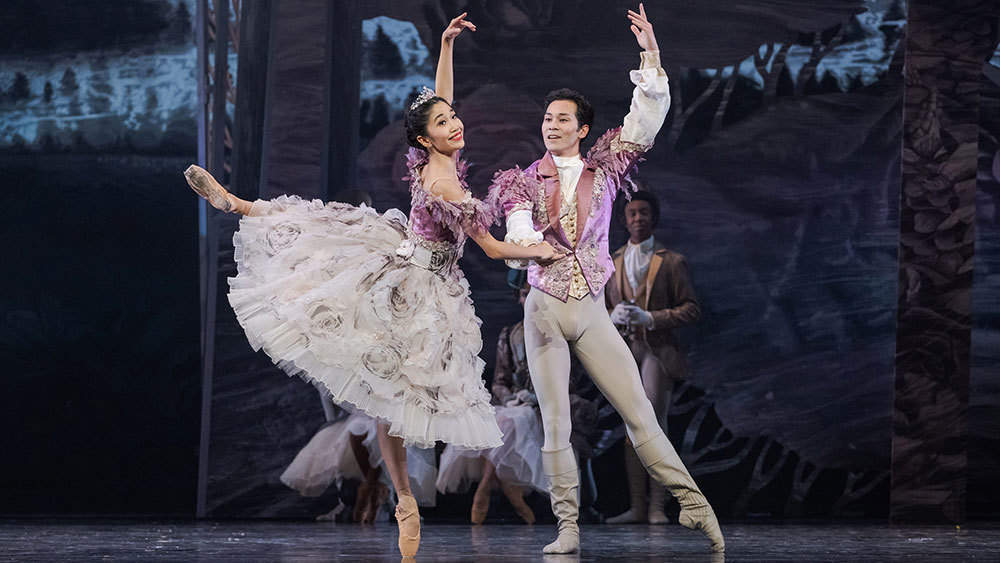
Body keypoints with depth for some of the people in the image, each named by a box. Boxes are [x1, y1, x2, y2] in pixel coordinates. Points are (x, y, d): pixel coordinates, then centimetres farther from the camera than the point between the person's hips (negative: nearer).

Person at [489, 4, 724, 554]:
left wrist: (650, 55, -5)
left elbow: (648, 118, 3)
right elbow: (519, 230, -11)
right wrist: (527, 240, -35)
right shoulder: (526, 180, 6)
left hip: (592, 311, 1)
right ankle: (568, 529, -2)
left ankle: (692, 504, -3)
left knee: (639, 411, -4)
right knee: (556, 423, -3)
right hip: (545, 307, -1)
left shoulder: (603, 169, 9)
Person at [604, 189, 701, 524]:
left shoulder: (670, 261, 7)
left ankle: (656, 506, -12)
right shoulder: (612, 262, 18)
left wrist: (650, 318, -11)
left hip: (657, 349, -4)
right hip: (623, 350, 4)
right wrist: (612, 316, -1)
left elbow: (692, 309, 2)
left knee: (655, 425, -12)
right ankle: (637, 507, 1)